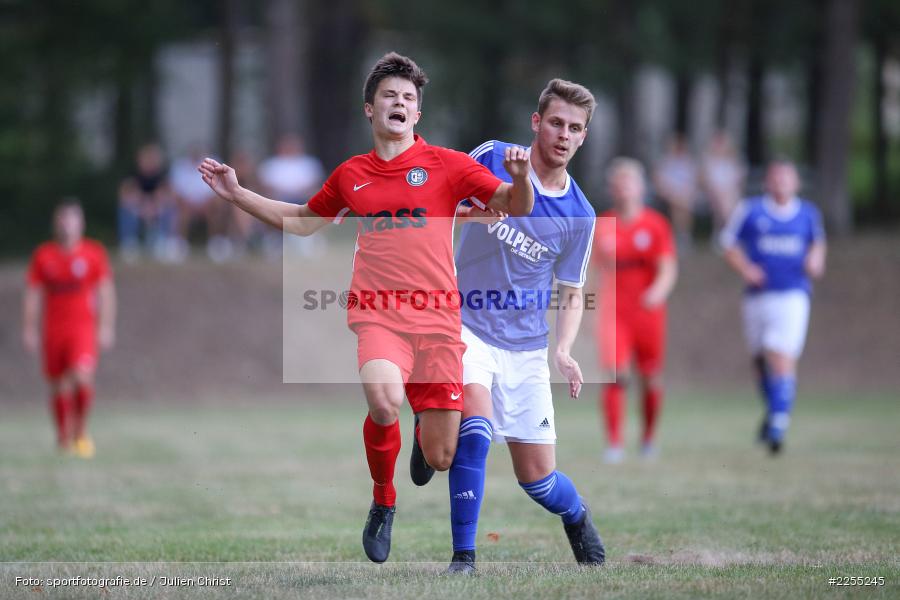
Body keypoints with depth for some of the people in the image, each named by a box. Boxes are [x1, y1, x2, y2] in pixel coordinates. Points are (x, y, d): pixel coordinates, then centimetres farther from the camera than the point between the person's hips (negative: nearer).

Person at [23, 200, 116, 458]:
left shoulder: (94, 253, 3)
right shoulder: (42, 255, 6)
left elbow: (106, 292, 5)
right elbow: (33, 295, 9)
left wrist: (106, 327, -1)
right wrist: (30, 329, 4)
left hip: (83, 327, -2)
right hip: (53, 330, 2)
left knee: (82, 376, -21)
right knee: (59, 386, 4)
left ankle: (81, 431, -4)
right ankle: (64, 438, 18)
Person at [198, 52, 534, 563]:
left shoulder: (445, 164, 4)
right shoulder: (350, 175, 12)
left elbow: (516, 208, 1)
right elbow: (303, 221, 29)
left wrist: (519, 178, -20)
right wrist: (238, 194, 23)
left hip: (437, 319, 0)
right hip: (378, 316, 0)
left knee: (440, 459, -1)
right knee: (384, 401, -33)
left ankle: (430, 431, 41)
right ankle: (383, 502, -5)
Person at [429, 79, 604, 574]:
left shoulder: (579, 215, -1)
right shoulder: (492, 158, -6)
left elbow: (571, 293, 8)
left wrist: (564, 351, -10)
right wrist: (468, 213, -19)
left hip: (526, 346, 2)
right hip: (467, 326, -2)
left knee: (537, 479, 4)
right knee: (477, 426, -30)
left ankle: (577, 515, 40)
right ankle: (462, 559, -22)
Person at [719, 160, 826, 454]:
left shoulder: (809, 214, 7)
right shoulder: (749, 211, 2)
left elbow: (818, 241, 25)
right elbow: (729, 245, 9)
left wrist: (816, 260, 4)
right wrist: (745, 268, -8)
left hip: (793, 296, -1)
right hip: (758, 295, 1)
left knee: (783, 359, -16)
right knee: (761, 360, 11)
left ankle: (778, 422, -17)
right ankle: (775, 409, 37)